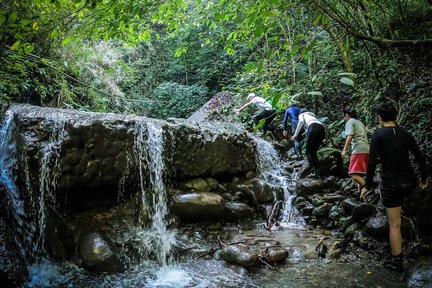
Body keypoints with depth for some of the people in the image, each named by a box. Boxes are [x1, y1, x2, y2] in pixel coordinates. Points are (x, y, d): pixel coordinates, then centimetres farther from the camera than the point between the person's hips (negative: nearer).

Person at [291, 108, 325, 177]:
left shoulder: (302, 114, 26)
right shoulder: (312, 115, 43)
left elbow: (301, 121, 3)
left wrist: (295, 134, 1)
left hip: (313, 127, -6)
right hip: (322, 129, 6)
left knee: (308, 152, 0)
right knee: (314, 152, 12)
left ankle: (314, 171, -13)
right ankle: (317, 172, 2)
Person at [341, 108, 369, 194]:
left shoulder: (350, 122, 2)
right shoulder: (360, 122, 26)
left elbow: (350, 136, -13)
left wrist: (345, 150, -16)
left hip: (358, 150, -9)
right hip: (367, 149, 9)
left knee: (354, 173, -13)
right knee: (359, 174, 13)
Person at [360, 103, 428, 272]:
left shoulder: (378, 135, -8)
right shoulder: (406, 134, 5)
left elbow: (372, 163, -15)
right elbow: (420, 158, 9)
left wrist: (368, 186, -9)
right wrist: (424, 178, 24)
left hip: (391, 184, -5)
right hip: (410, 182, 5)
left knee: (394, 224, 2)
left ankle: (396, 261, 11)